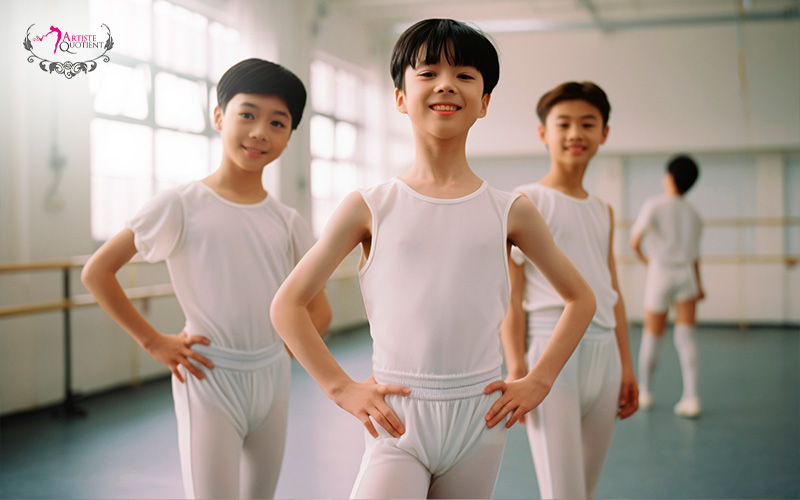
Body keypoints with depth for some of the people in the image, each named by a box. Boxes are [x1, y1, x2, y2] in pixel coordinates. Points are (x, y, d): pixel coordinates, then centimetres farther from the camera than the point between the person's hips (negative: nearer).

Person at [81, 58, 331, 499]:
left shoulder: (288, 222, 4)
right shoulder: (182, 206, -8)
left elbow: (319, 310, 13)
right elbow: (96, 272, -6)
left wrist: (285, 351, -1)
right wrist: (153, 342, -7)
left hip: (272, 380, 5)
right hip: (208, 382, -5)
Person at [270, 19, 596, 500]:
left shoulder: (509, 211, 3)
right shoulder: (372, 207, 0)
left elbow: (581, 299, 15)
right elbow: (287, 305, 4)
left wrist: (538, 382, 7)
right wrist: (342, 387, -1)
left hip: (479, 414, 2)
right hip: (397, 416, -2)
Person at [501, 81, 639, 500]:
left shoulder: (603, 211, 18)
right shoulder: (526, 201, -1)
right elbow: (510, 292, -6)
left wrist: (626, 365, 19)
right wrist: (516, 368, -13)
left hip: (603, 348, 7)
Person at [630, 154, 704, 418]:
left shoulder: (654, 205, -5)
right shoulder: (693, 215, 10)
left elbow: (634, 241, -12)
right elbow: (694, 255, 15)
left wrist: (643, 257, 9)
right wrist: (699, 285, 26)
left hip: (660, 274, -3)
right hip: (686, 275, 3)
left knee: (652, 336, 9)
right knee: (685, 336, 0)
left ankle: (644, 392, 23)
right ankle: (691, 397, -11)